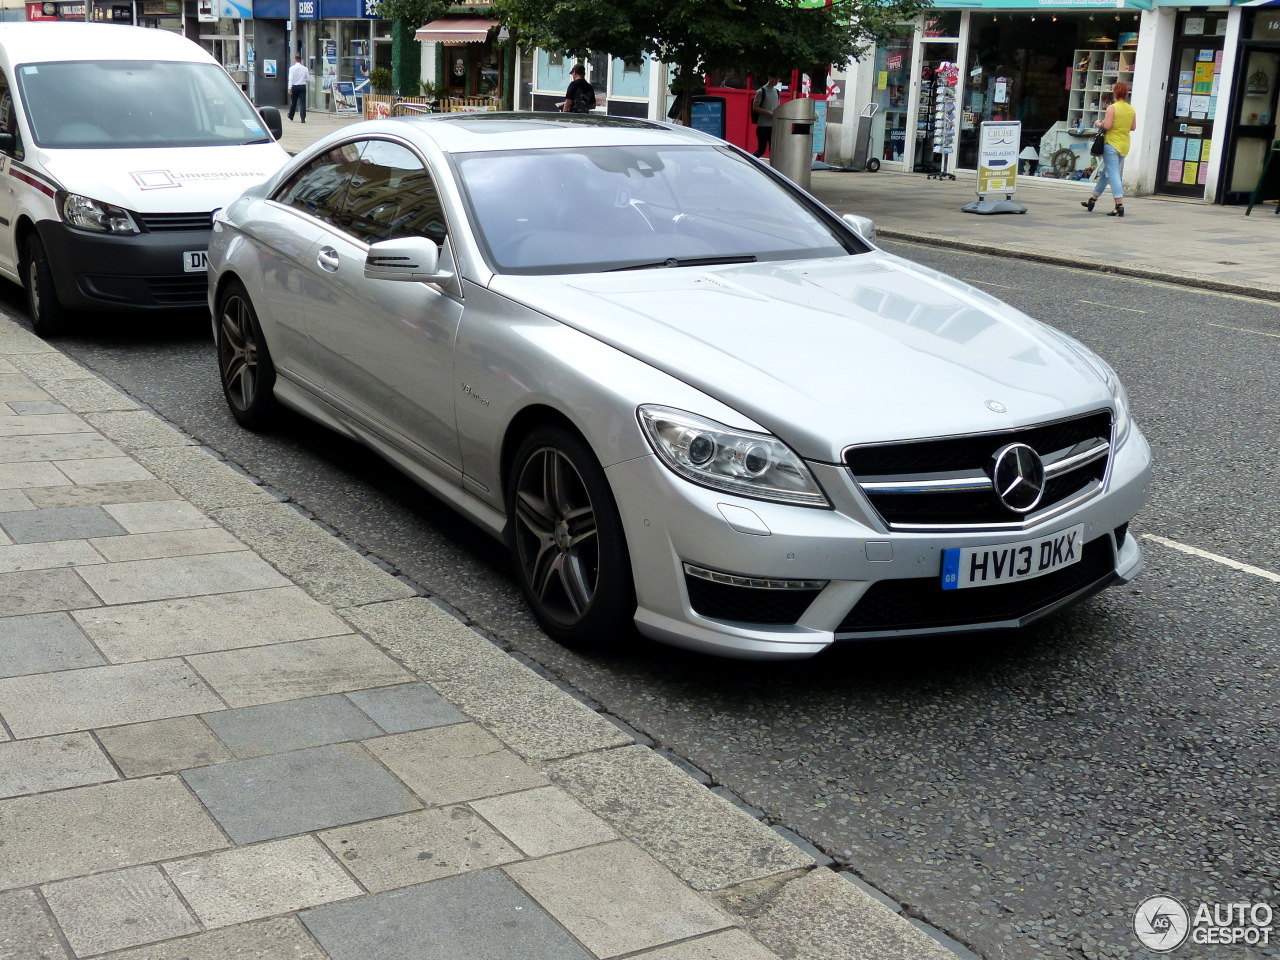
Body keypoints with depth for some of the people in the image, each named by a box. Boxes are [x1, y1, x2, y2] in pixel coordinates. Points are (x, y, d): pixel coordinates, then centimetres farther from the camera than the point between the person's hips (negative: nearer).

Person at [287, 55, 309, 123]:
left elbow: (291, 79, -12)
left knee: (293, 102, 15)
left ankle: (291, 116, 33)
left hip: (295, 87, 0)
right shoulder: (305, 69, -2)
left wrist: (290, 88, -11)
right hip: (302, 86, 0)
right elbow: (308, 78, 3)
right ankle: (303, 118, -9)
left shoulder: (292, 68, -8)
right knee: (303, 103, -2)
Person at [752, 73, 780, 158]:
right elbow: (755, 108, -9)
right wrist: (768, 113, -19)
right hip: (763, 126, -6)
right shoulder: (761, 91, -6)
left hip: (774, 126, 6)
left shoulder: (777, 92, 13)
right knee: (762, 149, -5)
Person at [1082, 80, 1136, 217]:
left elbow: (1107, 126, -18)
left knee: (1113, 174, -10)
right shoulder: (1132, 109, 7)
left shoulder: (1112, 108, -12)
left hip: (1112, 143, -7)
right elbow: (1133, 127, 12)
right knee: (1106, 172, 19)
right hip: (1125, 145, 7)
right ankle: (1093, 199, 31)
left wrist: (1099, 125, 2)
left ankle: (1120, 205, -21)